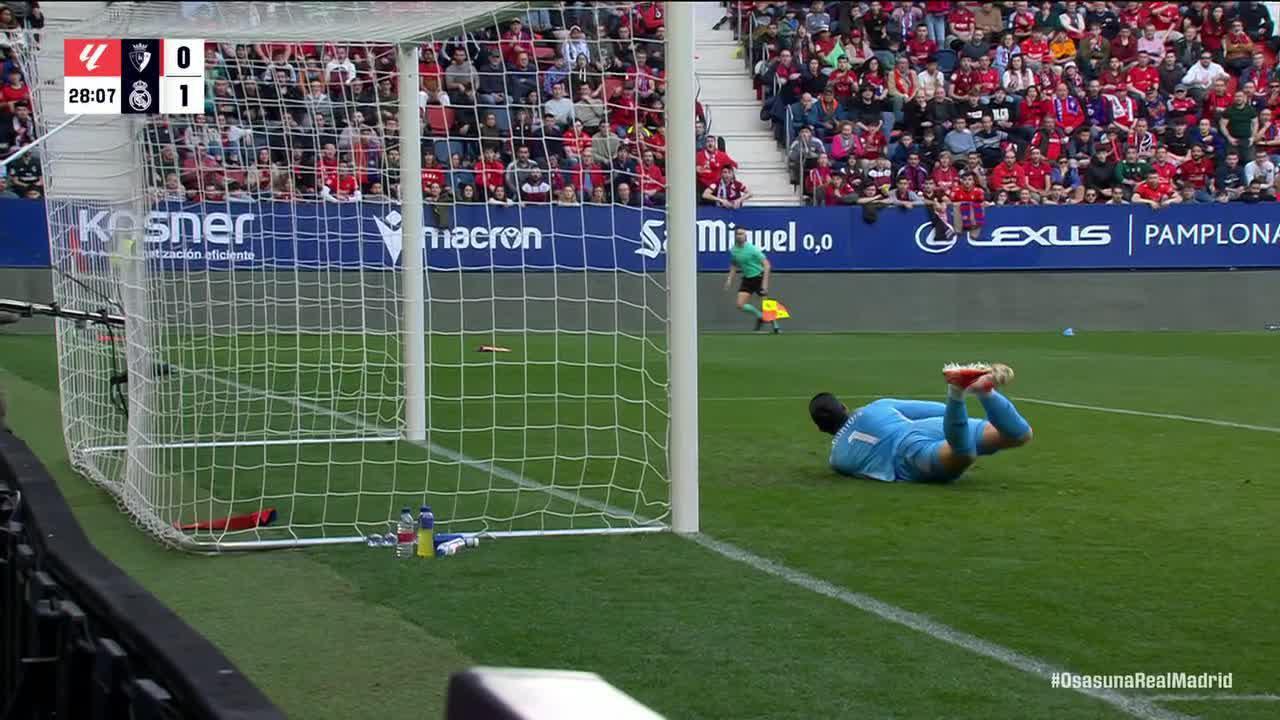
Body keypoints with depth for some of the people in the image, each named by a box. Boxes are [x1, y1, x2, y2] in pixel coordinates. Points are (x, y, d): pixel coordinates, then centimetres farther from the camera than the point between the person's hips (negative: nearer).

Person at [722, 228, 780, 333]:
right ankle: (760, 316, 14)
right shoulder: (733, 250, -1)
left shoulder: (752, 249, -19)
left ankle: (775, 327, 18)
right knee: (740, 305, -9)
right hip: (747, 279, 5)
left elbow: (767, 265, -19)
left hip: (759, 277, -5)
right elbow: (734, 265, 18)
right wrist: (730, 279, 7)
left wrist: (765, 283, -26)